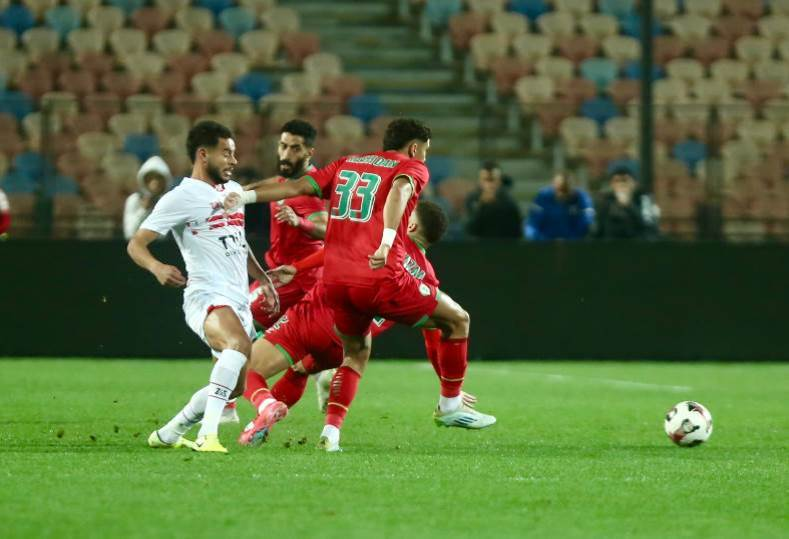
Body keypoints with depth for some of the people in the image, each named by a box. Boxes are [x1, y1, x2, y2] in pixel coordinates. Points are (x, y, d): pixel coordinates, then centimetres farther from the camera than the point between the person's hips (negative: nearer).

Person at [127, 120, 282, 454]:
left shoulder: (233, 190, 19)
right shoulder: (181, 198, -5)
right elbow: (136, 244, -7)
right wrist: (156, 267, -27)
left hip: (239, 300, 9)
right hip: (207, 297, -9)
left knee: (237, 384, 10)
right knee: (240, 343, -36)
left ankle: (169, 433, 27)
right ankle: (207, 435, -40)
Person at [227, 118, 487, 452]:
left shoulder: (347, 164, 22)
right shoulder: (411, 167, 6)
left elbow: (298, 186, 10)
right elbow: (399, 190, -17)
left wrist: (245, 196, 6)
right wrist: (387, 241, -31)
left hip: (335, 282, 6)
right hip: (381, 278, -6)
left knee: (356, 353, 25)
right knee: (457, 320, 14)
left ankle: (331, 431, 6)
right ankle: (450, 405, 22)